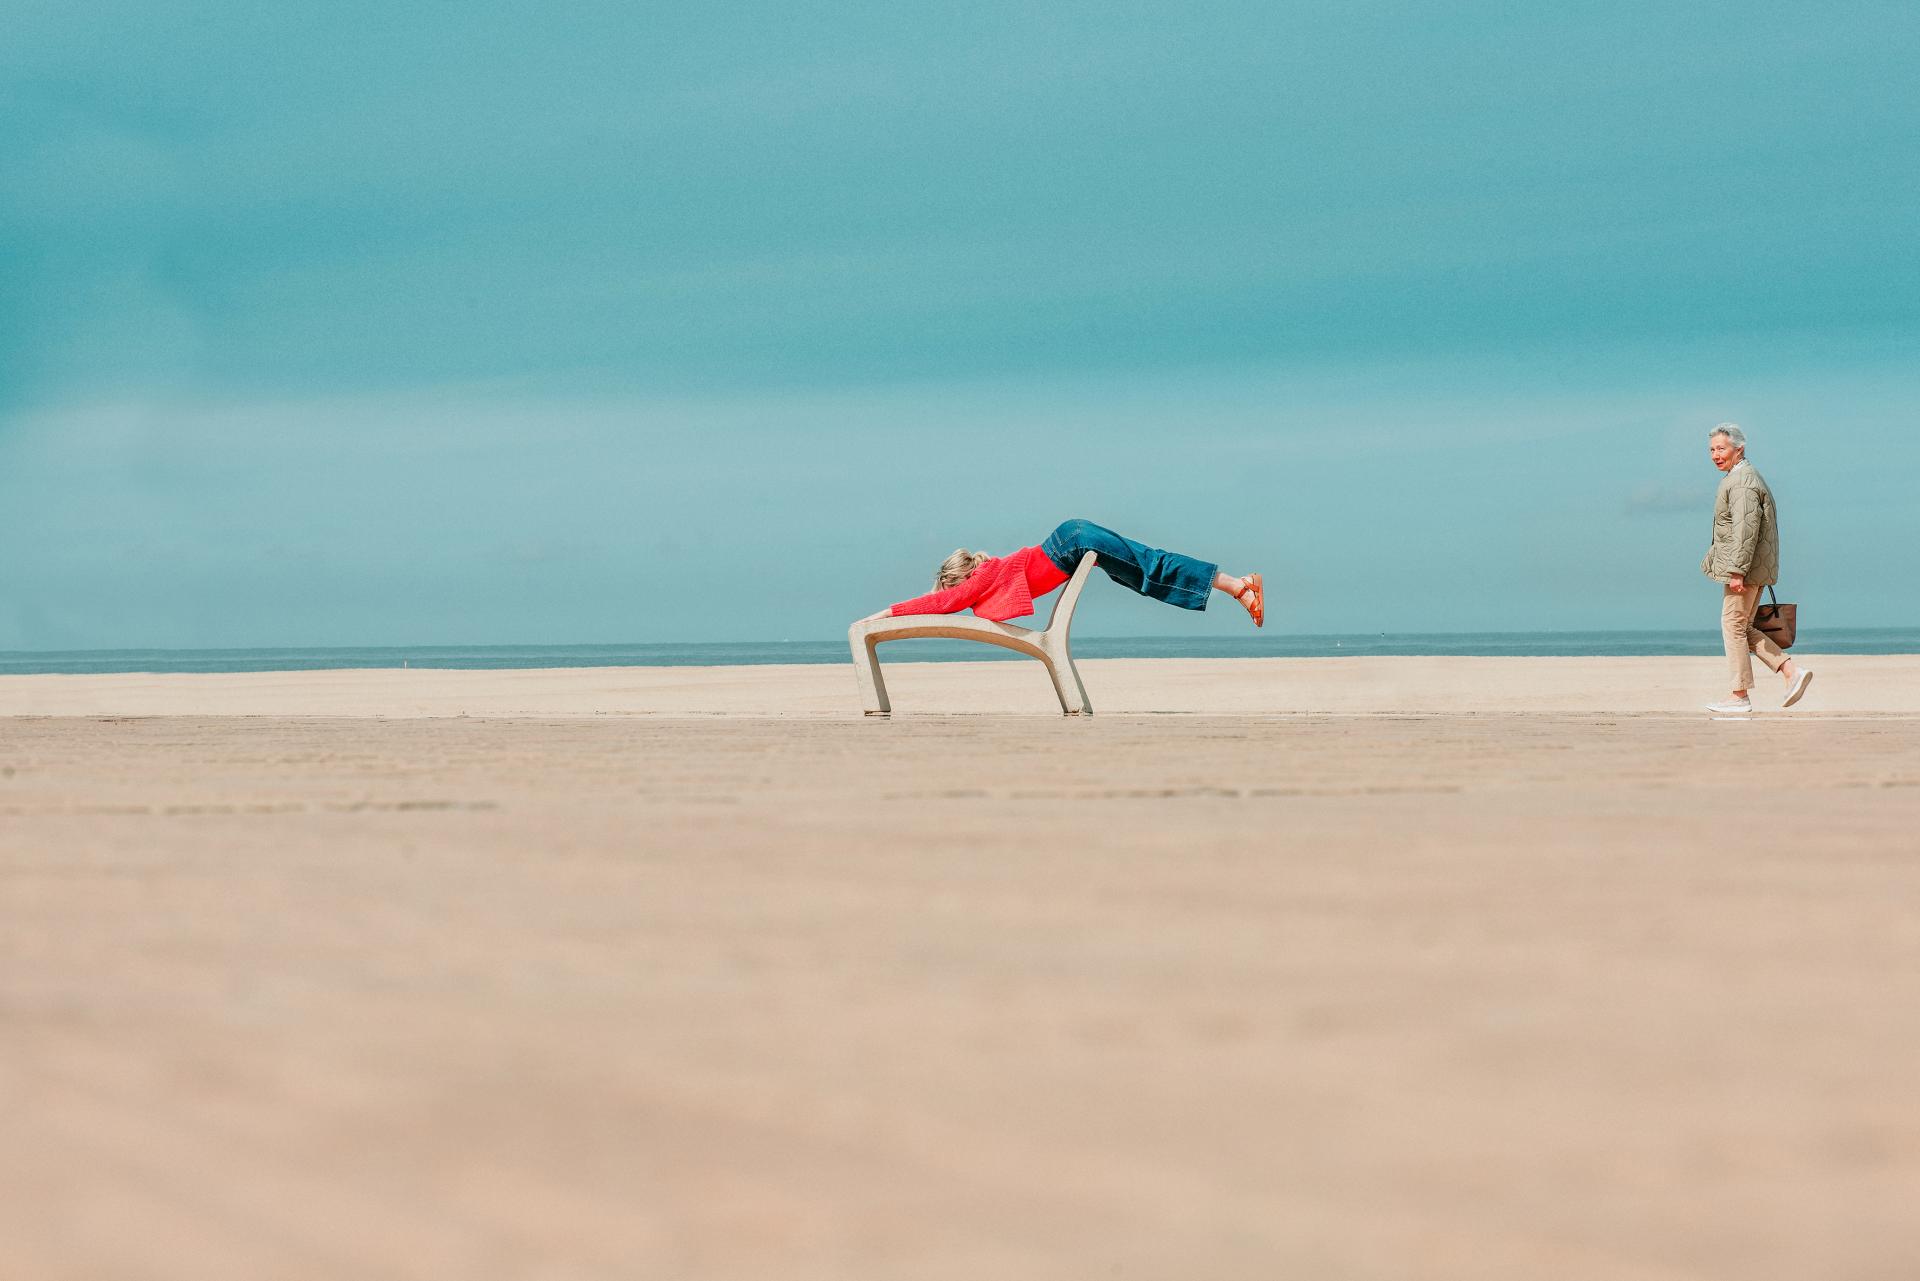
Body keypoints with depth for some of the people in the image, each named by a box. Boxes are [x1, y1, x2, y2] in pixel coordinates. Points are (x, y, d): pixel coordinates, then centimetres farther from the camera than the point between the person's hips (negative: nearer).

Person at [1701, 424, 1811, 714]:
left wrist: (1737, 570, -26)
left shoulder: (1741, 482, -15)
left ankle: (1740, 696, 0)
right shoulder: (1745, 478, 19)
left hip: (1746, 568, -10)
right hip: (1751, 568, 10)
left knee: (1733, 626, -4)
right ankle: (1791, 671, 5)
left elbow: (1746, 529, -23)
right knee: (1742, 629, 12)